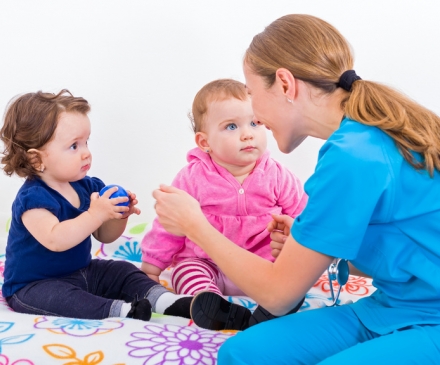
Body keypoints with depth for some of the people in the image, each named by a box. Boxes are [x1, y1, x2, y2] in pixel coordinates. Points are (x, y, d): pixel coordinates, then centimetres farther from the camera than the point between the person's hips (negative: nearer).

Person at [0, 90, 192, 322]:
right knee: (58, 296, -36)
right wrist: (95, 215, -42)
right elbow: (54, 240, -41)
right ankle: (121, 309, -47)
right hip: (34, 285, -8)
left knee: (123, 271, 0)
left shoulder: (87, 187, -1)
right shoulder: (33, 198, -25)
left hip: (82, 273, 8)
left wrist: (119, 215, -15)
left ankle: (166, 300, -15)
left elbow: (104, 236, 6)